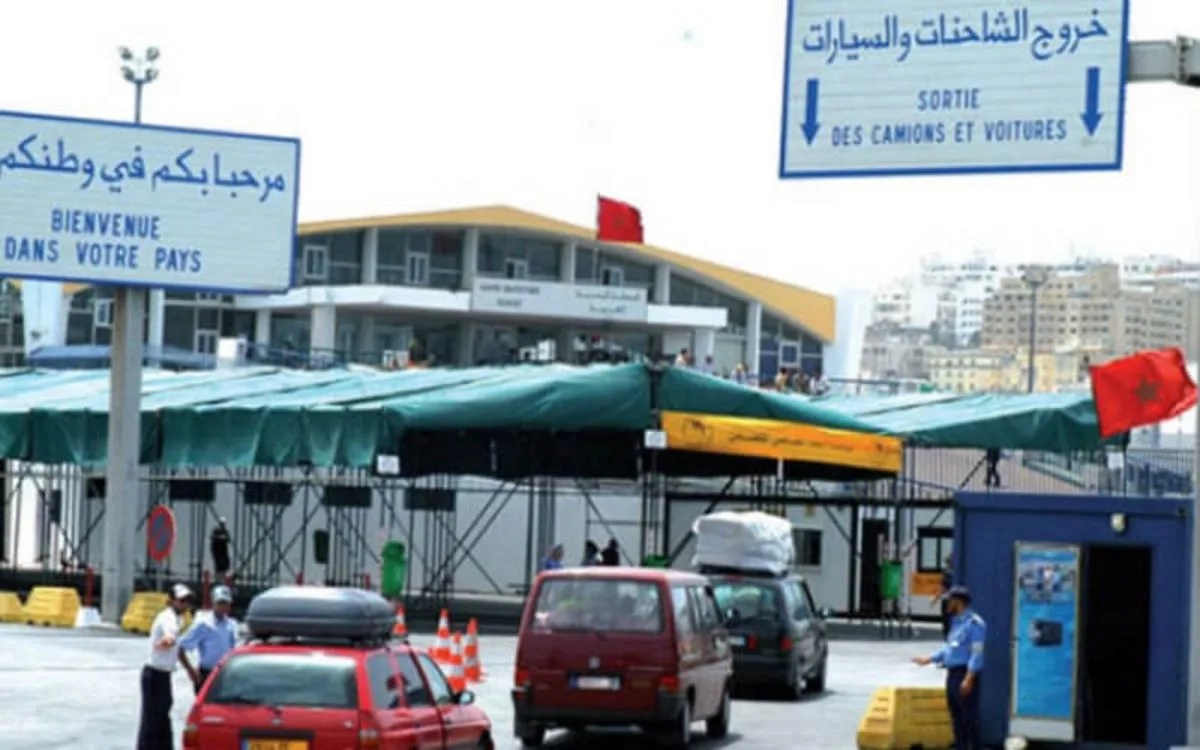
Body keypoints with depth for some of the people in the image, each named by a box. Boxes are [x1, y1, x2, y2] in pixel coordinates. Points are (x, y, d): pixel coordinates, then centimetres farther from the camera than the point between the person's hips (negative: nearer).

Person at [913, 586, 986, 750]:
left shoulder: (974, 623, -11)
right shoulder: (957, 622, 18)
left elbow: (977, 654, -17)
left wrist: (969, 679, -24)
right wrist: (928, 659, 27)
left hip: (966, 674, -9)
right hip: (952, 673, 9)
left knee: (970, 716, -9)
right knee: (957, 717, 10)